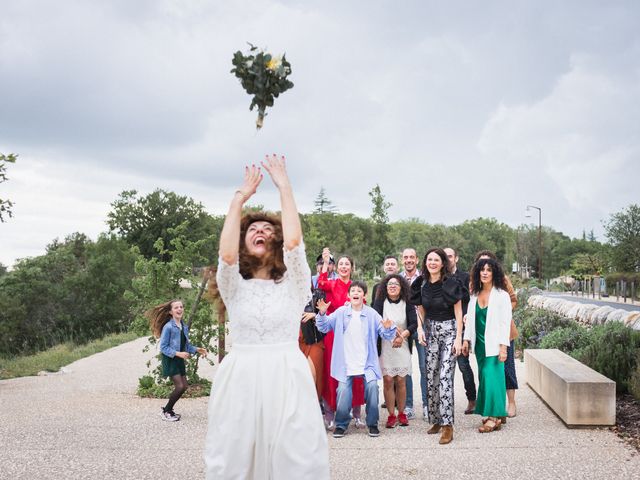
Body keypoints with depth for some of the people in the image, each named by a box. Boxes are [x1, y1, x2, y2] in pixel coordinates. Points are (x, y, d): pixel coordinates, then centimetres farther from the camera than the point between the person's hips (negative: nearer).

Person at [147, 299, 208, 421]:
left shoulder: (184, 327, 5)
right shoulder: (168, 327, -17)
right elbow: (163, 348, -17)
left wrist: (197, 349, -3)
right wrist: (178, 353, -26)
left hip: (180, 360, 8)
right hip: (170, 360, -8)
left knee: (184, 386, 8)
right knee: (179, 386, -13)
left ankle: (168, 410, 25)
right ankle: (166, 411, 6)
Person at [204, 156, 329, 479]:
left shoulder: (293, 284, 6)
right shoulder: (233, 286, 8)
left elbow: (294, 241, -11)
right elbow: (226, 254, -13)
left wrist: (284, 187, -5)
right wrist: (240, 197, -6)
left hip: (286, 380, -1)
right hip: (240, 380, 1)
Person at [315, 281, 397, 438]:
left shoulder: (372, 314, 2)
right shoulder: (341, 313, 3)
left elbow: (387, 335, 0)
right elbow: (324, 327, 2)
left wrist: (389, 328, -23)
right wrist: (322, 314, -15)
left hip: (367, 363, 0)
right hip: (346, 363, 1)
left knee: (372, 386, -20)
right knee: (343, 391, -13)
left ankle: (372, 424, -1)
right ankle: (341, 425, 9)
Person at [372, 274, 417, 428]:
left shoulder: (407, 304, 3)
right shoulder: (380, 303, 2)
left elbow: (414, 324, -7)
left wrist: (402, 336, -22)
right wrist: (392, 329, -24)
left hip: (402, 346, 1)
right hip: (384, 346, 0)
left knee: (400, 381, 1)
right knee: (388, 381, -3)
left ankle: (401, 414, 14)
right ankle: (391, 415, 4)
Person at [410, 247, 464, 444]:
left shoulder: (451, 283, -9)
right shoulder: (422, 283, 4)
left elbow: (458, 312, -7)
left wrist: (458, 338, -11)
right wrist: (420, 328, -2)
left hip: (449, 330, -5)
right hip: (431, 332, 5)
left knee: (445, 377, -13)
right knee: (431, 377, 6)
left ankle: (447, 425, -12)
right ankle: (436, 420, 18)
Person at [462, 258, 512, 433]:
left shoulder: (501, 295, -7)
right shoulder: (475, 295, 10)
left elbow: (505, 322, -10)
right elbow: (470, 319, 15)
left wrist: (503, 346, -15)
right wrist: (466, 340, 10)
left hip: (493, 344, -6)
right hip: (479, 344, 6)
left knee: (491, 377, -10)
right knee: (484, 378, 6)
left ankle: (494, 417, -4)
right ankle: (496, 415, 14)